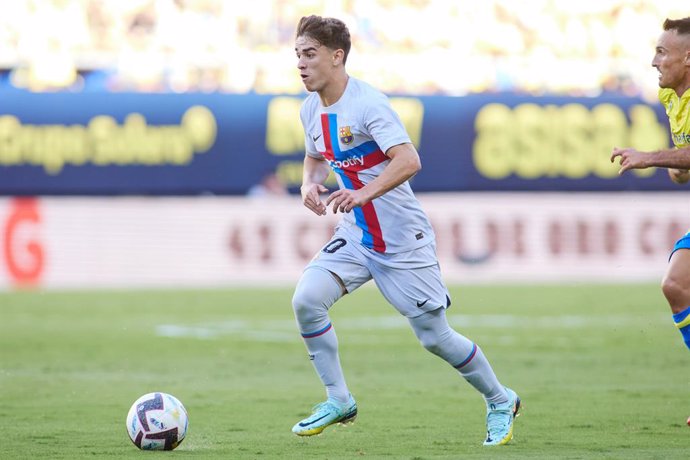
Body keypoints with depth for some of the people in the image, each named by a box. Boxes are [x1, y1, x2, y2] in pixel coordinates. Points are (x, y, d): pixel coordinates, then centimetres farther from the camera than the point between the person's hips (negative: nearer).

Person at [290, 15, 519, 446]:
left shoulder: (368, 104, -22)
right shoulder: (311, 110, 2)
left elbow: (408, 161, -32)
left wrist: (365, 194, -45)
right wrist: (310, 183, -1)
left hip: (403, 239, -6)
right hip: (355, 236, 6)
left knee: (435, 337, 2)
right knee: (306, 300, -16)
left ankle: (500, 401, 26)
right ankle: (339, 401, -1)